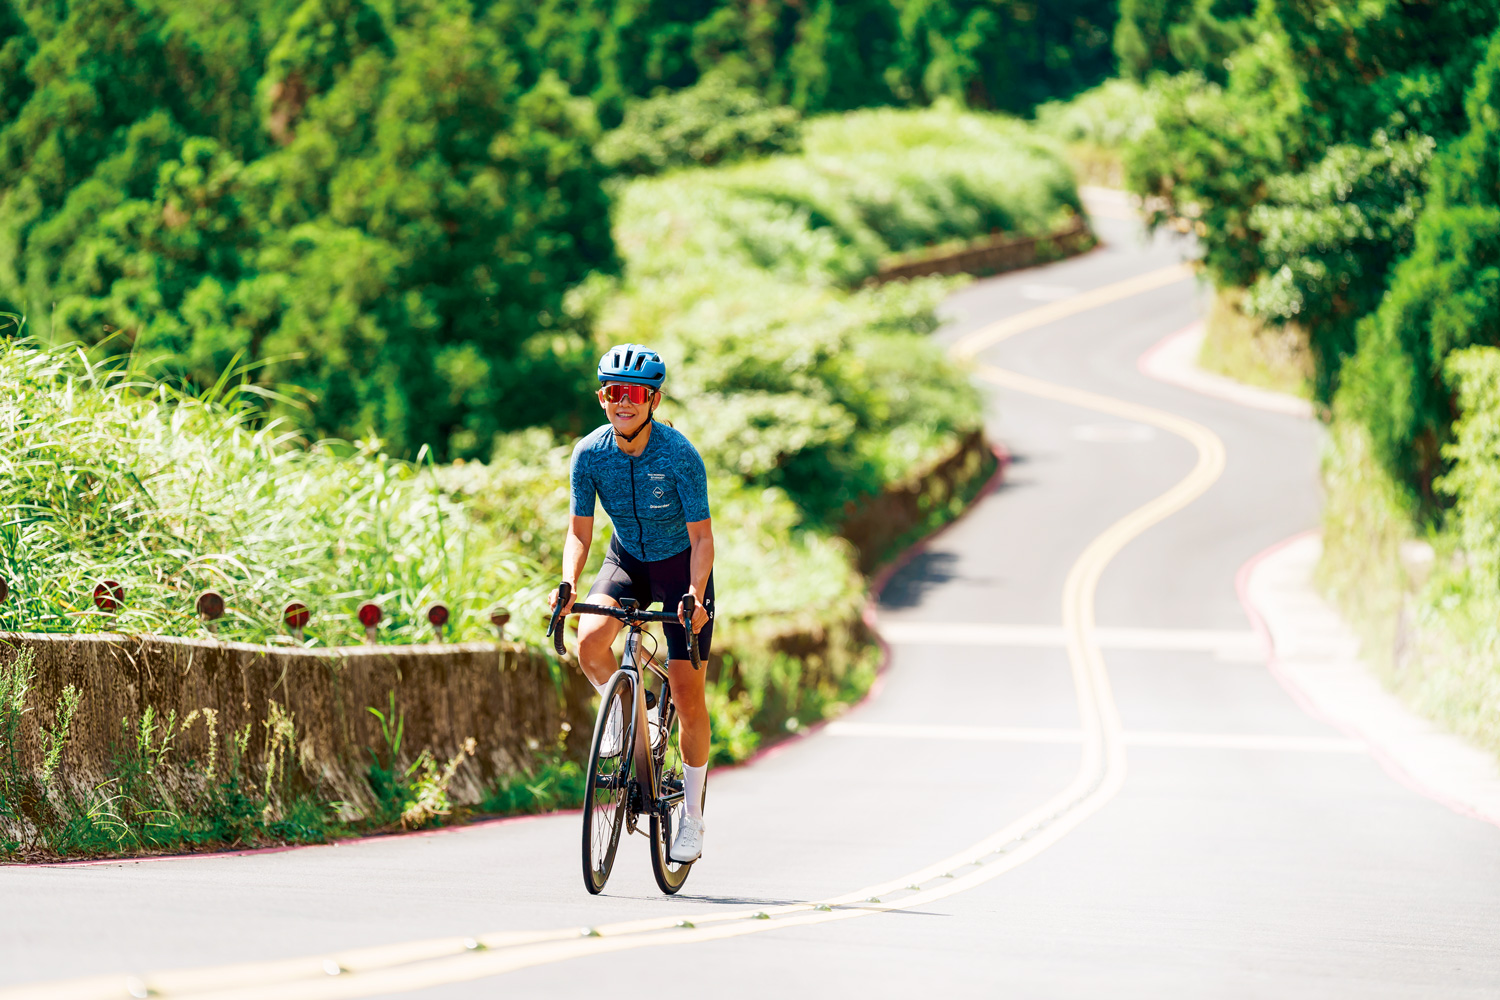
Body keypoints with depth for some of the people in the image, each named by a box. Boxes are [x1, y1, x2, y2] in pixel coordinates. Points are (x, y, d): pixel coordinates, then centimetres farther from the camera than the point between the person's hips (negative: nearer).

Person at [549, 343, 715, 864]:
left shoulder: (679, 455, -26)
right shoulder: (590, 453, -16)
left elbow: (701, 537, -22)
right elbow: (580, 530, -8)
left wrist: (696, 597, -37)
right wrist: (568, 584, -26)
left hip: (681, 566, -3)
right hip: (626, 561, 3)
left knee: (688, 698, -7)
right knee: (590, 642, -29)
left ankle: (693, 819, 8)